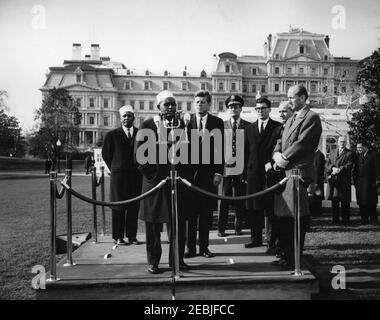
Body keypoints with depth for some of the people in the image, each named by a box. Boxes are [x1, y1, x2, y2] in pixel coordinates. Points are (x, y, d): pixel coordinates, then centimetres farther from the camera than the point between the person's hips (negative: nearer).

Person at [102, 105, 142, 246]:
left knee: (134, 207, 4)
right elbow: (105, 154, 9)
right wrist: (114, 168, 8)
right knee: (118, 207, 2)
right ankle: (118, 236, 10)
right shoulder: (112, 135, 2)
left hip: (136, 175, 2)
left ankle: (132, 235, 13)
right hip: (118, 176, -2)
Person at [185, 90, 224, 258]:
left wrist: (218, 172, -4)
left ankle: (204, 247, 16)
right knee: (190, 211, 2)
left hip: (209, 172, 1)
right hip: (190, 172, 0)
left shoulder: (217, 122, 6)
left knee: (207, 212, 6)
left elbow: (220, 149, 3)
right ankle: (191, 247, 10)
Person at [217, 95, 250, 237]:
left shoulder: (248, 126, 8)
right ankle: (221, 228, 10)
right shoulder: (222, 125, 8)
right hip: (225, 167, 0)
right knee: (224, 199, 1)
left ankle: (238, 227, 18)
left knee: (240, 199, 5)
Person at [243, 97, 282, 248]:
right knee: (253, 208, 5)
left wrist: (272, 163, -12)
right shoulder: (249, 129, 15)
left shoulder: (278, 127, 4)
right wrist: (245, 172, 7)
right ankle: (256, 238, 14)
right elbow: (245, 152, 13)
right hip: (253, 173, 4)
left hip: (271, 171, -3)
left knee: (271, 207, -2)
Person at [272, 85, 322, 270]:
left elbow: (302, 143, -15)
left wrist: (284, 158, -12)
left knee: (297, 218, -5)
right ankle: (287, 256, 22)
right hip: (284, 171, 9)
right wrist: (277, 155, -2)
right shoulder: (290, 120, 23)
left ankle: (296, 260, 3)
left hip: (298, 171, -9)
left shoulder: (311, 117, -6)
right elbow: (281, 142, 18)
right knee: (285, 217, 12)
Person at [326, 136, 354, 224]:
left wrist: (339, 169, -17)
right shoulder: (332, 153, 19)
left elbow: (349, 165, -5)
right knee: (334, 200, 5)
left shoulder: (349, 153, 7)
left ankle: (345, 220, 3)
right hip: (333, 179, 3)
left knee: (344, 200, -3)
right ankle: (335, 219, 11)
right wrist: (333, 168, -10)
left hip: (344, 180, -3)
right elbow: (328, 164, 10)